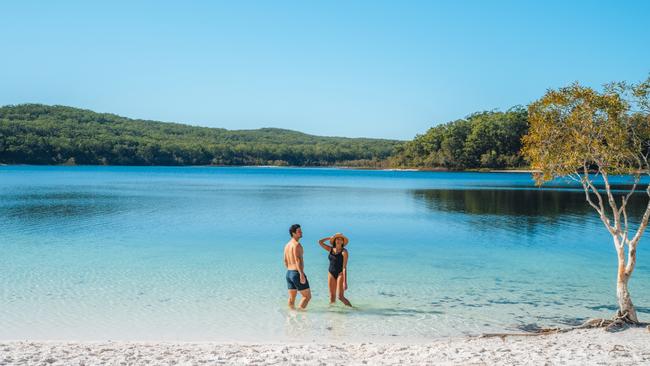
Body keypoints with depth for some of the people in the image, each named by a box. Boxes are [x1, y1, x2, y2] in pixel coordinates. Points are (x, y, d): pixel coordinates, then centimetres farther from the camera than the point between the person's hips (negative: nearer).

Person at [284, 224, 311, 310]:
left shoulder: (287, 245, 13)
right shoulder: (297, 244, -14)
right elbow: (297, 260, -24)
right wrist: (302, 274, -29)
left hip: (289, 273, 9)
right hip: (297, 273, -9)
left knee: (292, 297, 14)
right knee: (307, 296, -1)